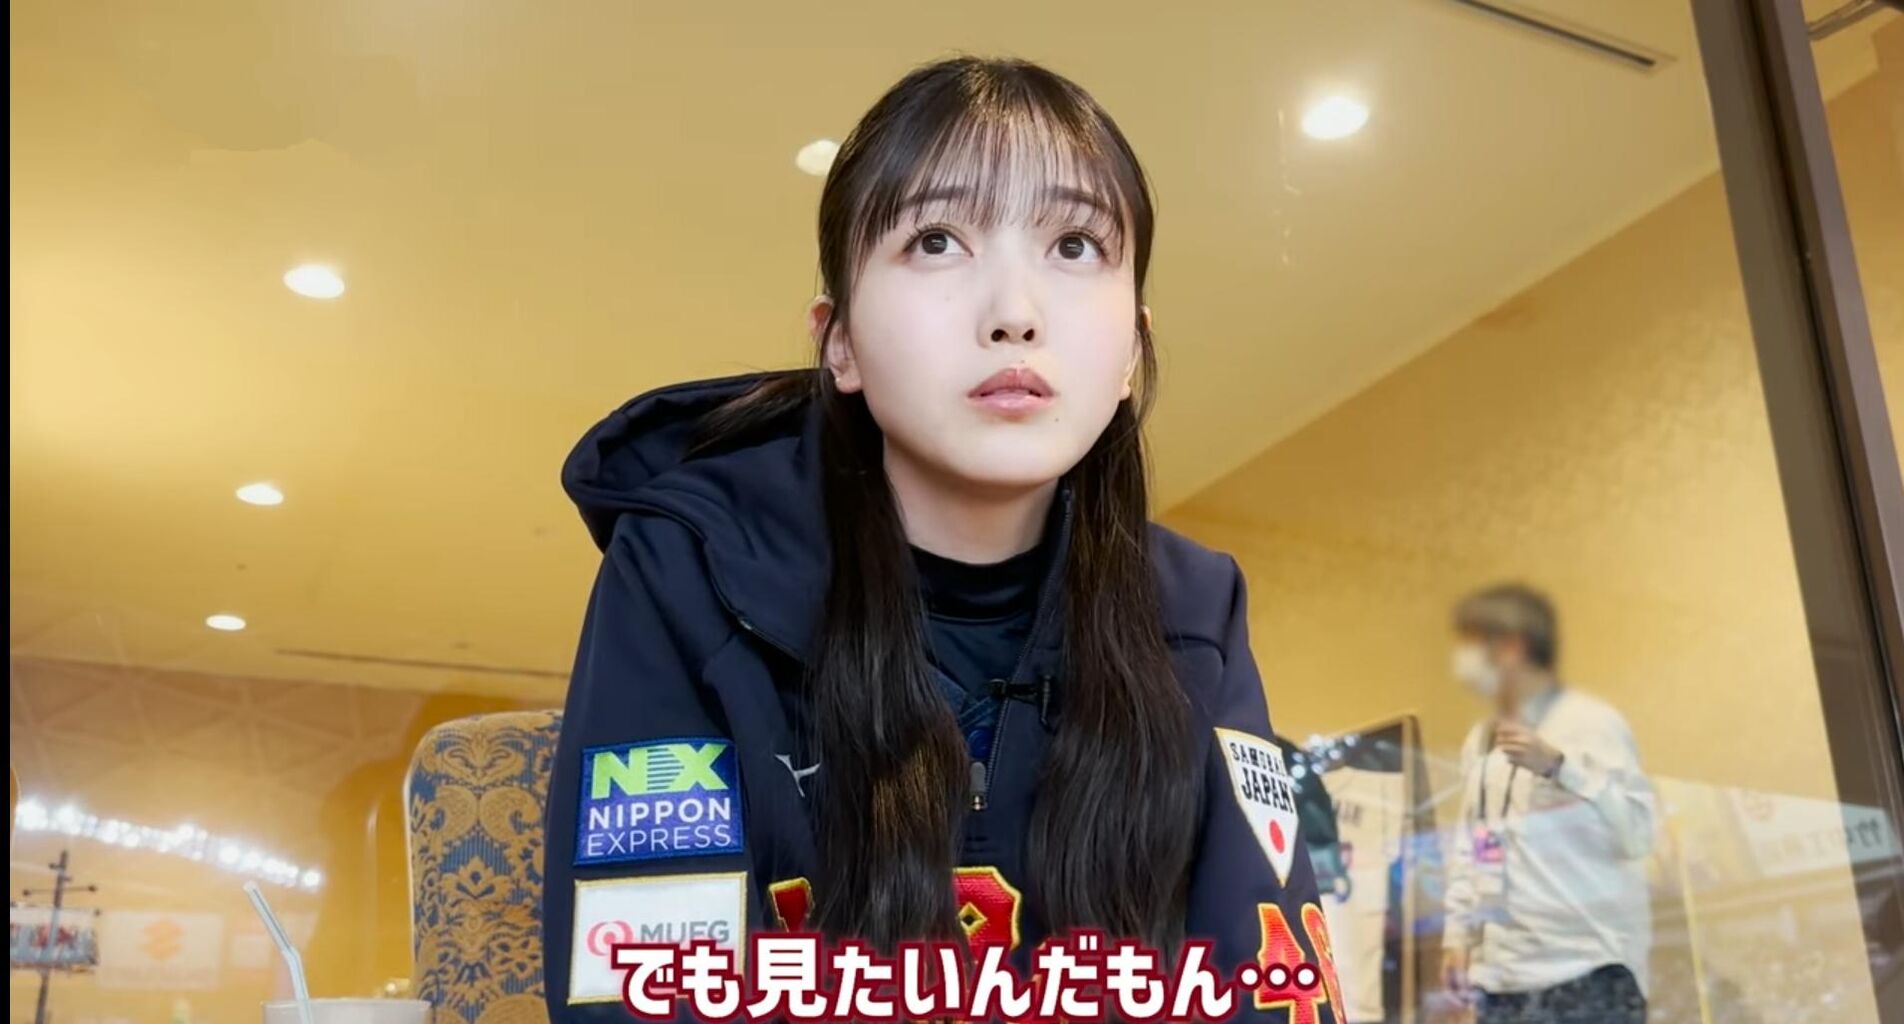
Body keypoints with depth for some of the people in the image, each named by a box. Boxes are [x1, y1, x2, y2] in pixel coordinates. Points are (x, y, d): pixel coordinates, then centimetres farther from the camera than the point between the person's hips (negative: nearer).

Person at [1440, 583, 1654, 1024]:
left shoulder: (1590, 722, -5)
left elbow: (1637, 830, -16)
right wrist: (1458, 931, 12)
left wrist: (1557, 765, -23)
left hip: (1584, 970, -7)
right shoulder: (1480, 740, 16)